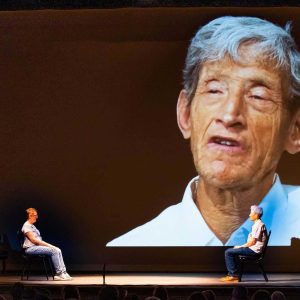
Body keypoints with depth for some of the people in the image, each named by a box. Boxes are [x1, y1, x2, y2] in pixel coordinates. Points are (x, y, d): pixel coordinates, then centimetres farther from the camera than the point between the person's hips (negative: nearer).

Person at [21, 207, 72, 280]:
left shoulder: (32, 226, 21)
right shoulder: (26, 226, -8)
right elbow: (33, 239, -16)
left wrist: (47, 244, 3)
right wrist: (47, 244, -15)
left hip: (37, 246, 9)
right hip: (30, 248, -9)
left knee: (57, 250, -7)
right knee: (53, 251, -24)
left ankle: (63, 272, -13)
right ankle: (59, 273, -22)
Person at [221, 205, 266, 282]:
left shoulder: (258, 225, -18)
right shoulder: (258, 224, 16)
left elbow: (252, 242, -21)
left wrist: (241, 246, -9)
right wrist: (241, 247, 11)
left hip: (253, 250, -11)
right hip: (253, 249, 11)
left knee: (228, 252, -11)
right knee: (230, 251, 18)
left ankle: (233, 275, -5)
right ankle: (232, 274, 14)